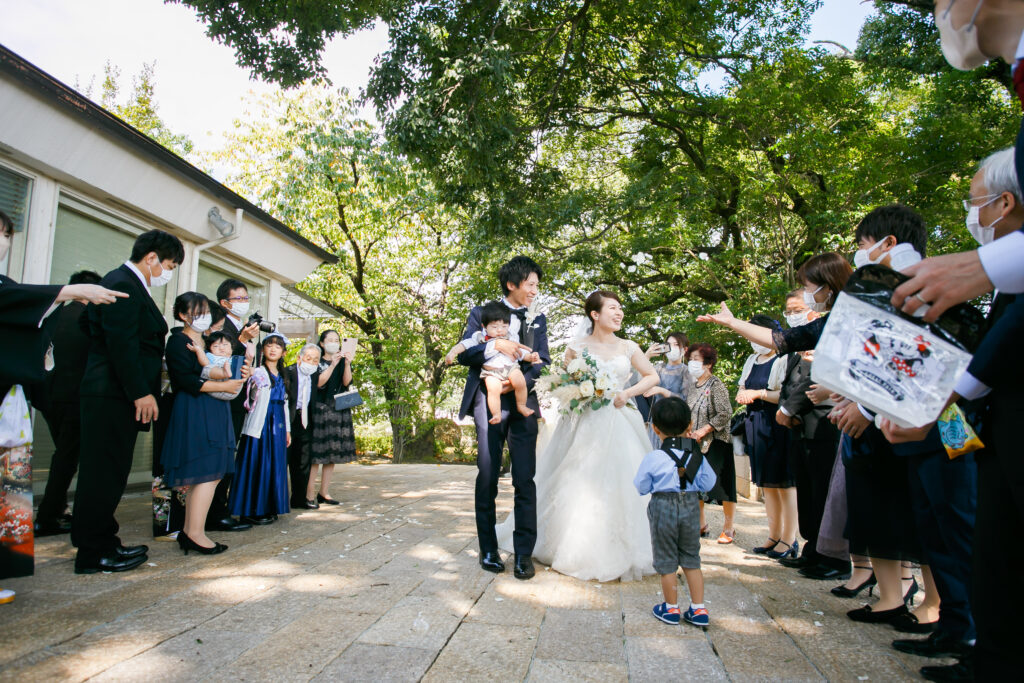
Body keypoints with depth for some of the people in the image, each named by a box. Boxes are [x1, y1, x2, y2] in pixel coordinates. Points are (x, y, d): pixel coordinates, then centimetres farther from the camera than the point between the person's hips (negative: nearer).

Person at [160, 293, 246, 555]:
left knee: (202, 476, 8)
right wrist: (224, 386, -15)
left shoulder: (208, 341, 20)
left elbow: (218, 373, 22)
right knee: (208, 473, -10)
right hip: (194, 413, -9)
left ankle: (189, 531, 14)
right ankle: (196, 533, -4)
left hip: (213, 413, 9)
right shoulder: (178, 341, -5)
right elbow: (186, 380, -16)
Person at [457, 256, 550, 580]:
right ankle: (488, 550, 16)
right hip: (489, 401, -2)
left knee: (525, 479, -2)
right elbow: (463, 354, -1)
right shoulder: (481, 313, 7)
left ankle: (524, 553, 8)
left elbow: (542, 362, 6)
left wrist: (519, 383, -13)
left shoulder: (538, 320, 15)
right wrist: (495, 344, -18)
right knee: (487, 478, 2)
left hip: (524, 402, 2)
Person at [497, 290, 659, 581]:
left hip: (618, 424, 2)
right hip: (583, 424, -1)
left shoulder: (628, 348, 7)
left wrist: (628, 393, -2)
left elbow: (652, 376, 12)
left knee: (618, 485, 0)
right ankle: (577, 552, 16)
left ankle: (616, 553, 16)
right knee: (577, 485, 0)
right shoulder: (577, 347, 3)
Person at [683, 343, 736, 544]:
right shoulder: (693, 387, 11)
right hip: (695, 445, 7)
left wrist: (703, 431, -18)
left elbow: (725, 414, -17)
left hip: (715, 444, -7)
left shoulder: (716, 385, -10)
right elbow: (686, 413, 17)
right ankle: (701, 525, 23)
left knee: (722, 486, -1)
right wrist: (687, 429, -1)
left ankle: (728, 528, 13)